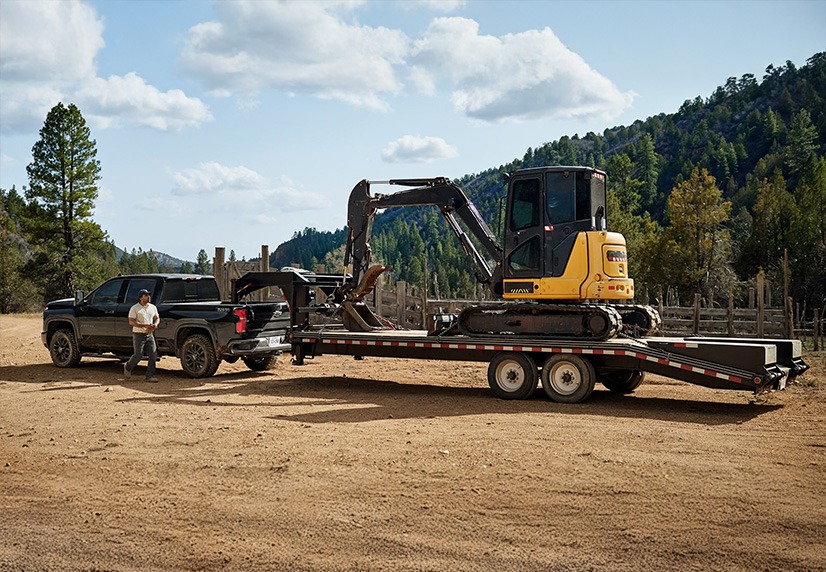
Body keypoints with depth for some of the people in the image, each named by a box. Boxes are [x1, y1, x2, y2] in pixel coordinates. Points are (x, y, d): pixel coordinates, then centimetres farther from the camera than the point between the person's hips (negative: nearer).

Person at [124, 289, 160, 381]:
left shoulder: (153, 307, 11)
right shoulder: (134, 308, -7)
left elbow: (157, 318, 20)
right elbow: (131, 322, -13)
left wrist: (155, 324, -5)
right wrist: (144, 326, -23)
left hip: (149, 335, 5)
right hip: (139, 335, -5)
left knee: (153, 355, -3)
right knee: (138, 355, -1)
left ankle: (149, 376, 3)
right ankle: (127, 367, 30)